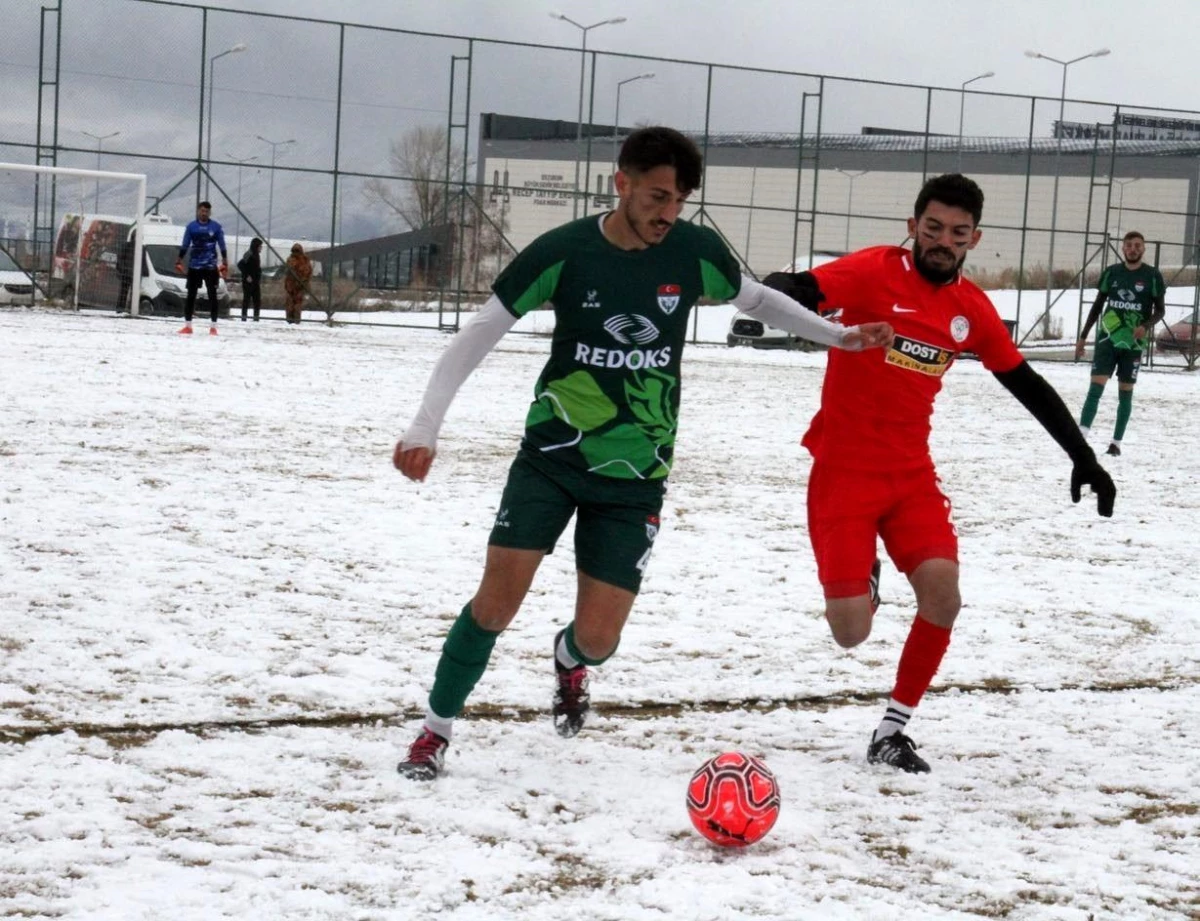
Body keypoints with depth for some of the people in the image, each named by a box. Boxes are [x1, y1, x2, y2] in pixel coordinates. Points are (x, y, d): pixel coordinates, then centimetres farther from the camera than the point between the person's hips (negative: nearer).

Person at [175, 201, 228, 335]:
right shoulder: (191, 227, 5)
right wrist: (179, 261, 5)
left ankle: (213, 326, 1)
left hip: (211, 267, -1)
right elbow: (185, 245, 10)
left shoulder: (216, 227, 2)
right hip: (194, 266, 1)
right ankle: (187, 325, 7)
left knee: (212, 295, -2)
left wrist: (225, 262, 0)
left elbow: (222, 246, 6)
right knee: (191, 295, 2)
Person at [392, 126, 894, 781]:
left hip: (634, 478, 2)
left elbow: (756, 299, 15)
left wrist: (839, 336, 12)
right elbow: (479, 334, -8)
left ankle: (569, 659, 35)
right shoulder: (564, 252, -14)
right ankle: (436, 731, 10)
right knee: (497, 600, -12)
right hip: (551, 456, -1)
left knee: (597, 638, -4)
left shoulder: (695, 252, -7)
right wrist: (424, 427, -16)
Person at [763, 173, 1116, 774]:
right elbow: (801, 290, -26)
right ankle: (860, 577, 29)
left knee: (942, 593, -17)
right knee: (851, 633, -10)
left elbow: (1027, 384, 15)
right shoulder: (875, 272, -10)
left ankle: (892, 733, 0)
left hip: (911, 474, 4)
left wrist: (1082, 456, 12)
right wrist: (779, 289, -51)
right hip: (842, 470, -4)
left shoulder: (971, 308, 5)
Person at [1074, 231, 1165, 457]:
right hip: (1107, 338, 1)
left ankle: (1117, 442, 13)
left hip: (1133, 343, -1)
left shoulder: (1152, 275, -2)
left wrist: (1146, 326, -19)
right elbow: (1098, 305, 12)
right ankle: (1081, 436, -17)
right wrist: (1083, 336, 11)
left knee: (1125, 392, 5)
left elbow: (1160, 310, 2)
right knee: (1096, 386, -10)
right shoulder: (1112, 272, 4)